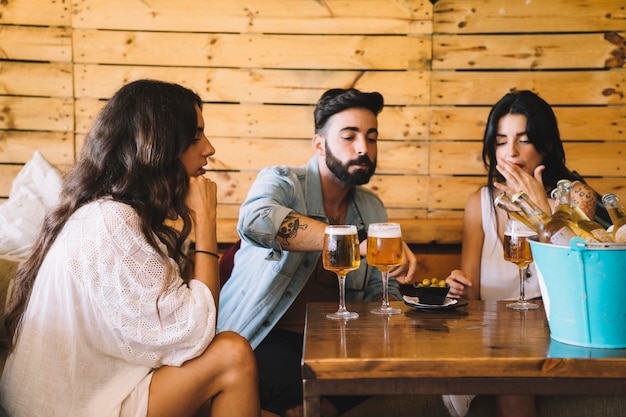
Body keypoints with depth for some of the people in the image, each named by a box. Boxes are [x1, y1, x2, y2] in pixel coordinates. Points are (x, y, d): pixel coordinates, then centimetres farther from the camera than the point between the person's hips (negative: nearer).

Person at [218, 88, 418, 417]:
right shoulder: (281, 182, -7)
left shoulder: (372, 209, 13)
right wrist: (361, 239, -37)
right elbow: (256, 219, -33)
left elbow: (382, 290, 14)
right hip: (269, 339, -6)